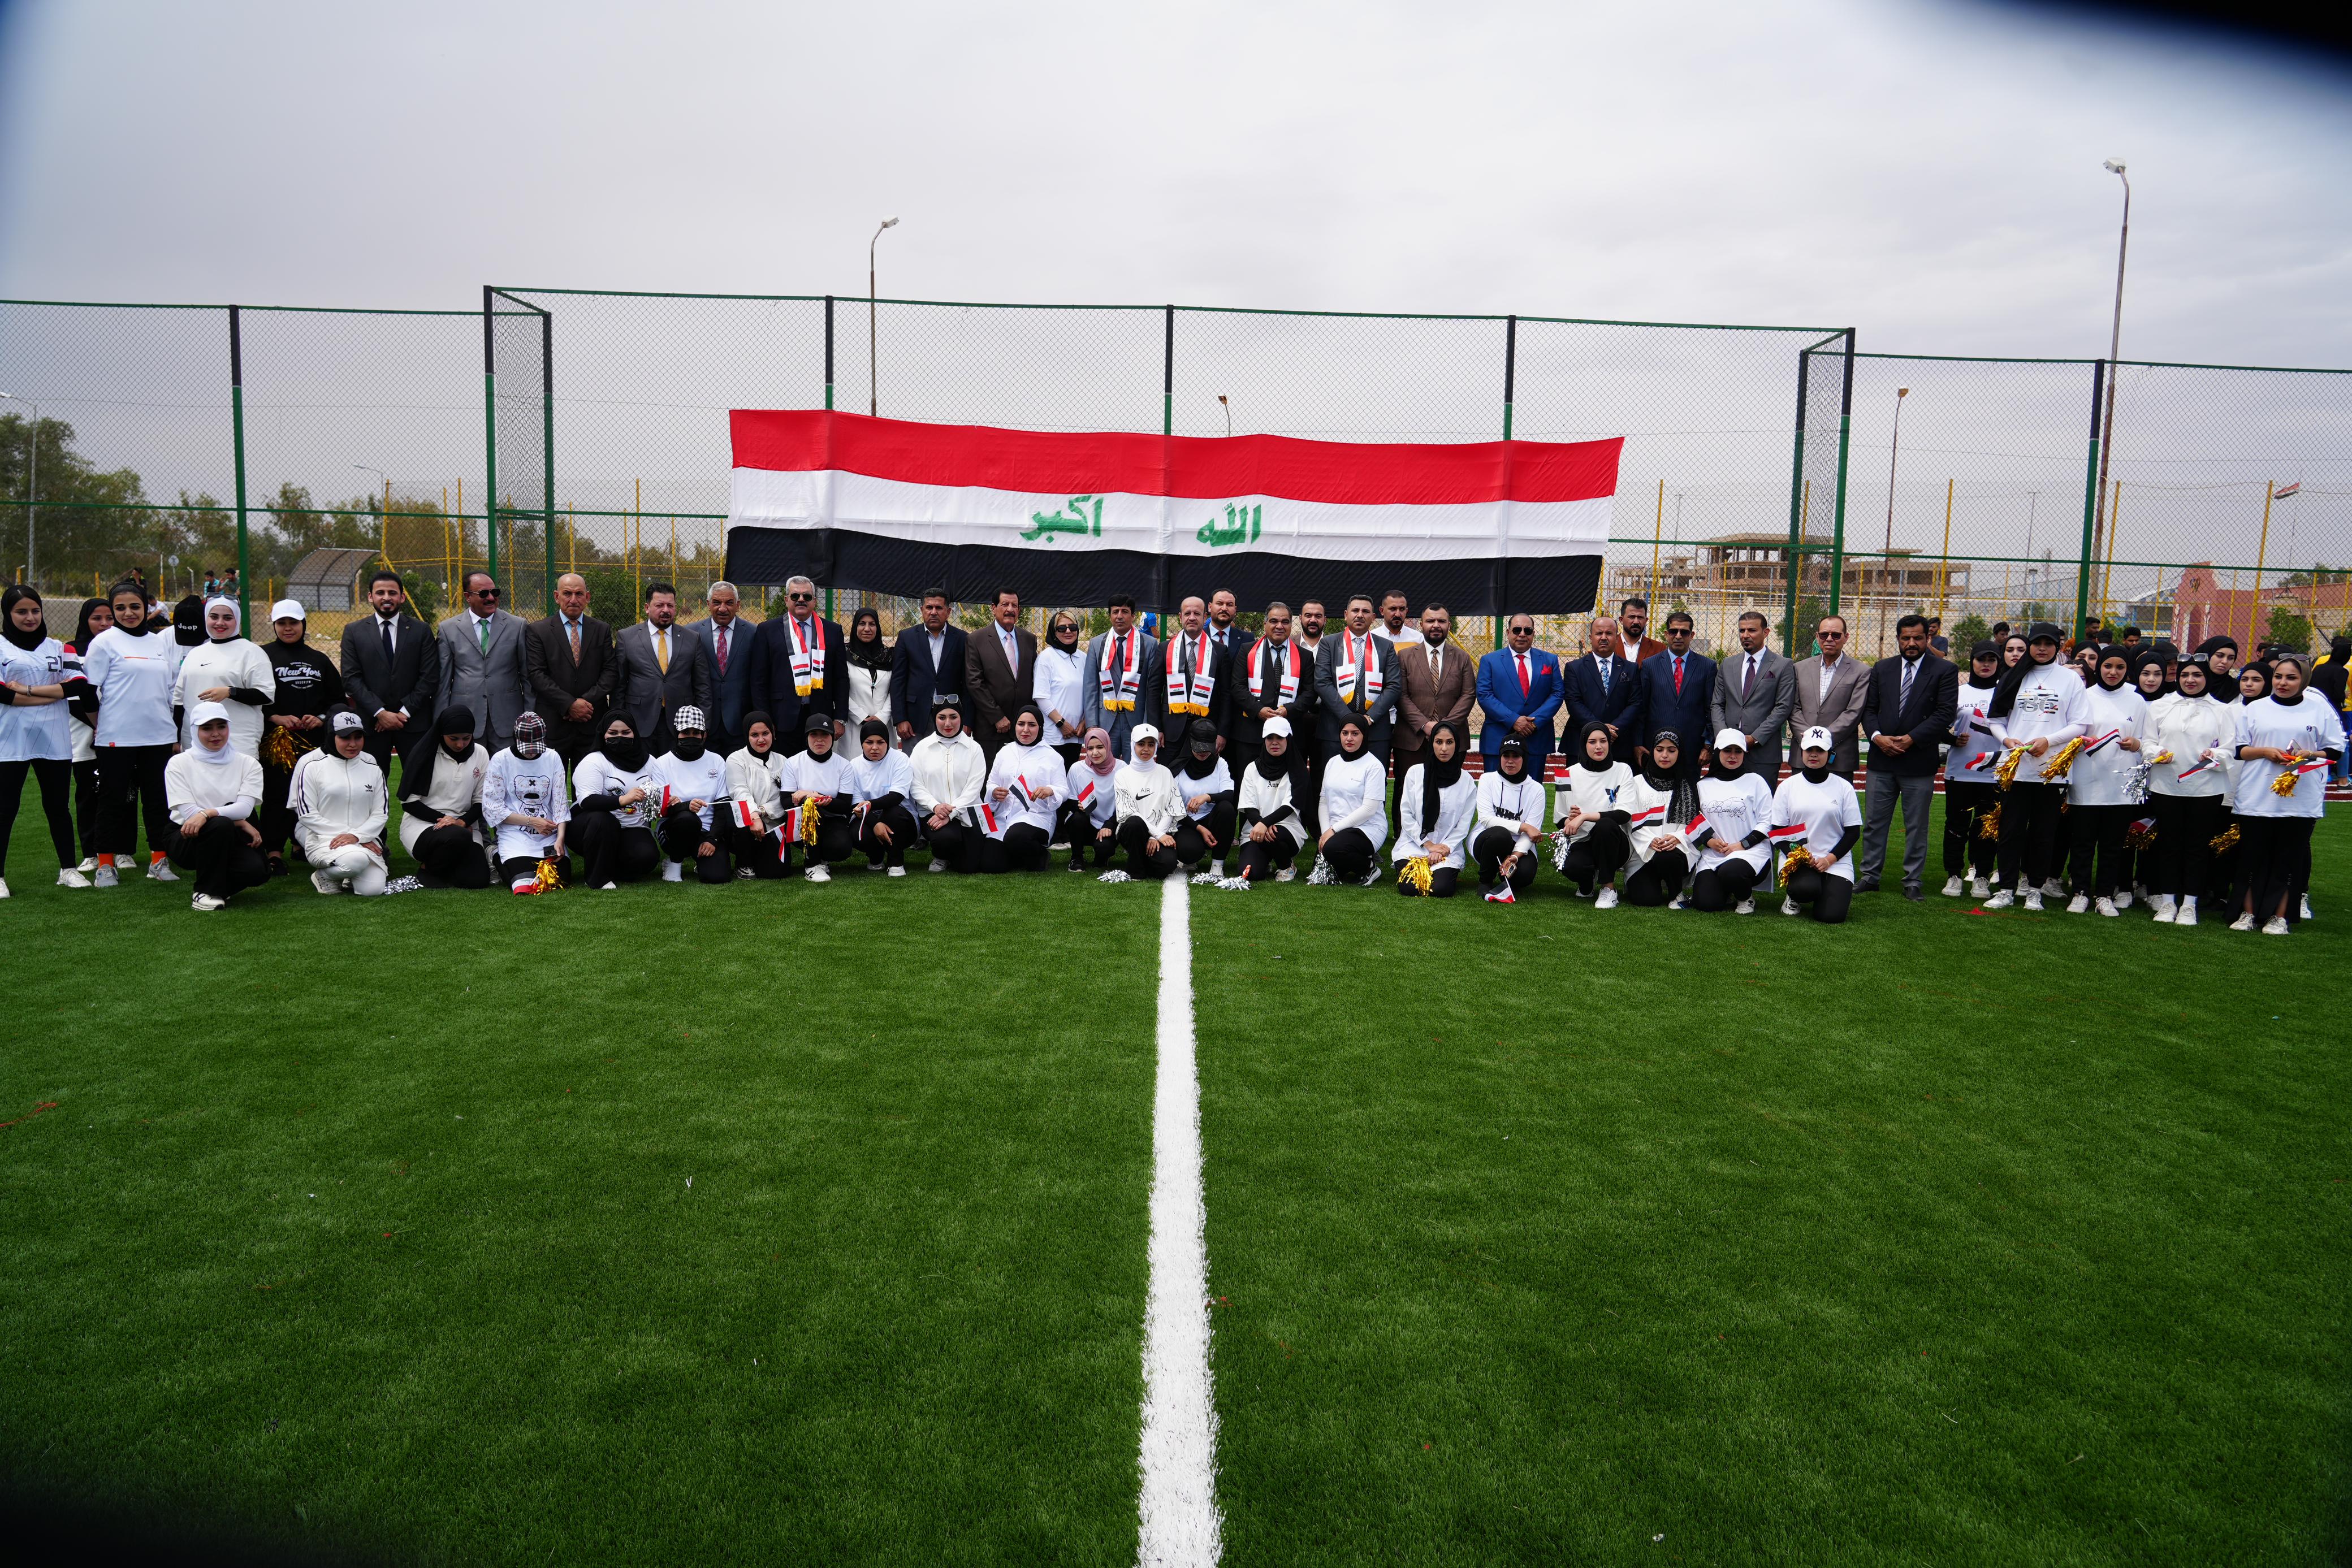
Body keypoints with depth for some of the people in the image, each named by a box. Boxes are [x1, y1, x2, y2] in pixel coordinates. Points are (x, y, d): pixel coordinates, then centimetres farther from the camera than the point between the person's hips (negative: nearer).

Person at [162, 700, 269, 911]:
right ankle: (207, 892, -16)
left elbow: (244, 808, -10)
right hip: (189, 838, -1)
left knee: (256, 871, -31)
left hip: (229, 840, 2)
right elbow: (189, 813, -9)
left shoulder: (247, 764, 6)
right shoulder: (179, 764, 2)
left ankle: (219, 886, 7)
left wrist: (208, 813, -28)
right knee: (221, 825, -37)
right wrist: (241, 823, -15)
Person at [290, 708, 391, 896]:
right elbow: (307, 814, -4)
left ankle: (344, 877, 14)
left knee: (373, 889, -20)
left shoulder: (371, 768, 12)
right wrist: (349, 838, -12)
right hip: (323, 839, -3)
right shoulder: (312, 765, 1)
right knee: (356, 859, -36)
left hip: (364, 840, 3)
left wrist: (356, 836, -11)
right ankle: (325, 875, -1)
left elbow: (381, 812, 8)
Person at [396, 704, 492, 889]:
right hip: (421, 824, -3)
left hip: (464, 826, 3)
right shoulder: (424, 754, -5)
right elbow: (409, 802, -5)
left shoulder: (480, 754, 4)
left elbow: (481, 801, 5)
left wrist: (462, 822, -13)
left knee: (478, 879, -21)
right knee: (458, 837, -37)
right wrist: (442, 819, -15)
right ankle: (428, 869, -5)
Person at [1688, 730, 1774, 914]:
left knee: (1730, 872, -37)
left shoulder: (1755, 781, 3)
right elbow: (1696, 822, 13)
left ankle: (1746, 897, -1)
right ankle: (1727, 893, 18)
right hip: (1713, 855, 3)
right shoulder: (1704, 785, 13)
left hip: (1751, 851, -3)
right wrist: (1708, 841, -6)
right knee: (1705, 903, -19)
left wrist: (1743, 844, -12)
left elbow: (1766, 822, -1)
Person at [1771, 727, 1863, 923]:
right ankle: (1794, 896, 4)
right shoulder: (1787, 786, 4)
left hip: (1836, 861, 1)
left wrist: (1830, 859, -10)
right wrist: (1793, 854, -15)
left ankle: (1837, 893, 18)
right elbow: (1777, 832, 3)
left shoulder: (1843, 787, 4)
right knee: (1805, 888, -35)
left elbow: (1853, 832, 3)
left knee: (1831, 915, -18)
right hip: (1796, 857, -1)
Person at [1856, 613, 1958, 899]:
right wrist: (1877, 736, -9)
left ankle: (1913, 881, 13)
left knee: (1916, 826, 5)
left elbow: (1944, 714, -8)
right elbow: (1869, 709, 9)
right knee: (1875, 822, 8)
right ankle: (1870, 876, 16)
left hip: (1919, 760, -3)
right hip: (1881, 759, 3)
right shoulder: (1882, 669, 10)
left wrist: (1911, 739, -16)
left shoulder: (1945, 670, -1)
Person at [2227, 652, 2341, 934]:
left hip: (2300, 801, -1)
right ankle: (2248, 913, 12)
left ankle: (2280, 916, 11)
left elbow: (2335, 750, 6)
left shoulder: (2320, 709, 6)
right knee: (2253, 856, 4)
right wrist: (2265, 752, -10)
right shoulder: (2254, 709, 9)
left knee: (2289, 859, 2)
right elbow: (2237, 749, 7)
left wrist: (2309, 755, -12)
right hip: (2256, 797, 1)